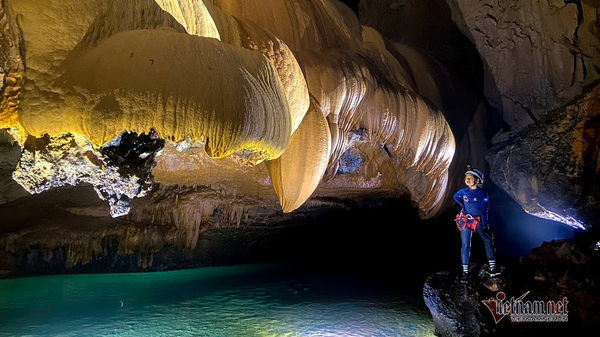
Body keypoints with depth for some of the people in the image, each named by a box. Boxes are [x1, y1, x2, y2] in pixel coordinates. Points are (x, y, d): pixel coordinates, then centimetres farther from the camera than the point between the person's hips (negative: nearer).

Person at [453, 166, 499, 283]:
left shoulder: (482, 193, -9)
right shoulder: (464, 191, -5)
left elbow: (484, 211, -7)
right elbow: (455, 197, 18)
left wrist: (485, 227, -10)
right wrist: (464, 206, 5)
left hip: (479, 221, -1)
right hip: (465, 220, 1)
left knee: (487, 241, -14)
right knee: (465, 245, 0)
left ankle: (493, 268, -8)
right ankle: (465, 272, 6)